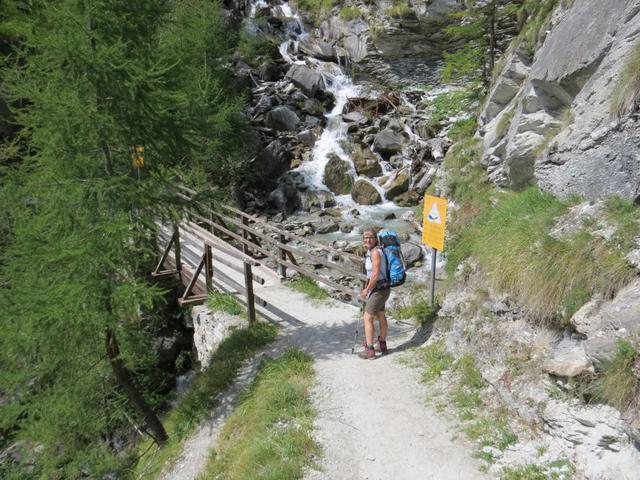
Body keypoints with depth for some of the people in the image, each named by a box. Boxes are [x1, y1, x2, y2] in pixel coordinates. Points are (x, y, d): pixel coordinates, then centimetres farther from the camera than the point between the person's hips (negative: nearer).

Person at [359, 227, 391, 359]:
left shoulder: (375, 252, -21)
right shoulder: (370, 251, 7)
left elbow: (375, 275, -23)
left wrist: (366, 290, -13)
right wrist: (367, 288, 15)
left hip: (379, 289, -10)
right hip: (380, 289, 10)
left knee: (368, 318, -3)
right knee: (381, 317, 21)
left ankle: (370, 350, 3)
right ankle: (382, 345, 37)